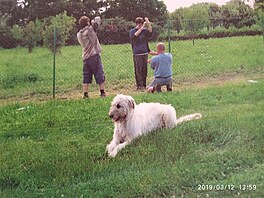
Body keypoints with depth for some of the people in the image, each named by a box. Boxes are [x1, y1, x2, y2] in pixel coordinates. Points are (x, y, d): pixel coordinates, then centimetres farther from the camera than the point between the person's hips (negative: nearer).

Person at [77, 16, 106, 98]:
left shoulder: (79, 34, 7)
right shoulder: (91, 29, -6)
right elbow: (98, 19, 1)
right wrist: (94, 21, 22)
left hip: (85, 57, 5)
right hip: (94, 55, -4)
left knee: (86, 76, 8)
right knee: (99, 74, 4)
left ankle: (85, 94, 4)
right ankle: (102, 92, 5)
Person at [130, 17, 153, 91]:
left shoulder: (144, 30, 10)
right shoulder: (132, 31, -1)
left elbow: (150, 31, -7)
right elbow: (135, 35, -22)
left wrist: (148, 23, -18)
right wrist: (141, 28, -28)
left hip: (144, 53, 4)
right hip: (137, 54, -4)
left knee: (144, 70, 6)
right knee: (138, 70, -5)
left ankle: (144, 85, 15)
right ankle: (139, 85, -1)